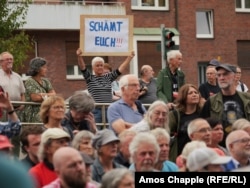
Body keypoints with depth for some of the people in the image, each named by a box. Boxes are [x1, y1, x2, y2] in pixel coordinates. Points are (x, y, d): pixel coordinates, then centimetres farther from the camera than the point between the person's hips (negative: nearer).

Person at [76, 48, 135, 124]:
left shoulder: (109, 77, 14)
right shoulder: (90, 78, 5)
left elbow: (120, 69, 9)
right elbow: (83, 67, -9)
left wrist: (130, 57, 0)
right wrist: (79, 56, -27)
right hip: (96, 110, -3)